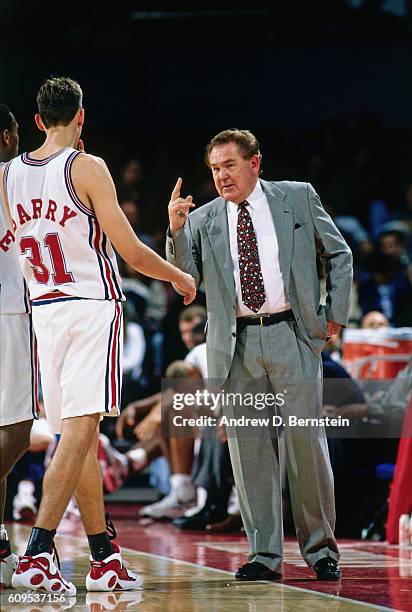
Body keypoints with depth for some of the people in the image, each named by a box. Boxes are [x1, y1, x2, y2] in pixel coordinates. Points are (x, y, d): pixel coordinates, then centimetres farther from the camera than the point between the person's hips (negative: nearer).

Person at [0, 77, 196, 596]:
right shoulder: (87, 168, -8)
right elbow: (130, 251, -8)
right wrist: (179, 278, 8)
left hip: (43, 311, 6)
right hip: (92, 305, -6)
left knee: (79, 435, 13)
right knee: (78, 432, -11)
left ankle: (104, 557, 19)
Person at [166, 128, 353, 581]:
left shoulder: (299, 198, 7)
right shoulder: (203, 220, 11)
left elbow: (339, 255, 14)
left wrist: (336, 314, 6)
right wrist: (176, 230, -14)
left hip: (291, 336, -2)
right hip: (236, 344, 2)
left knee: (305, 440, -4)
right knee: (248, 447, 0)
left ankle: (320, 547, 10)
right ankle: (265, 555, 6)